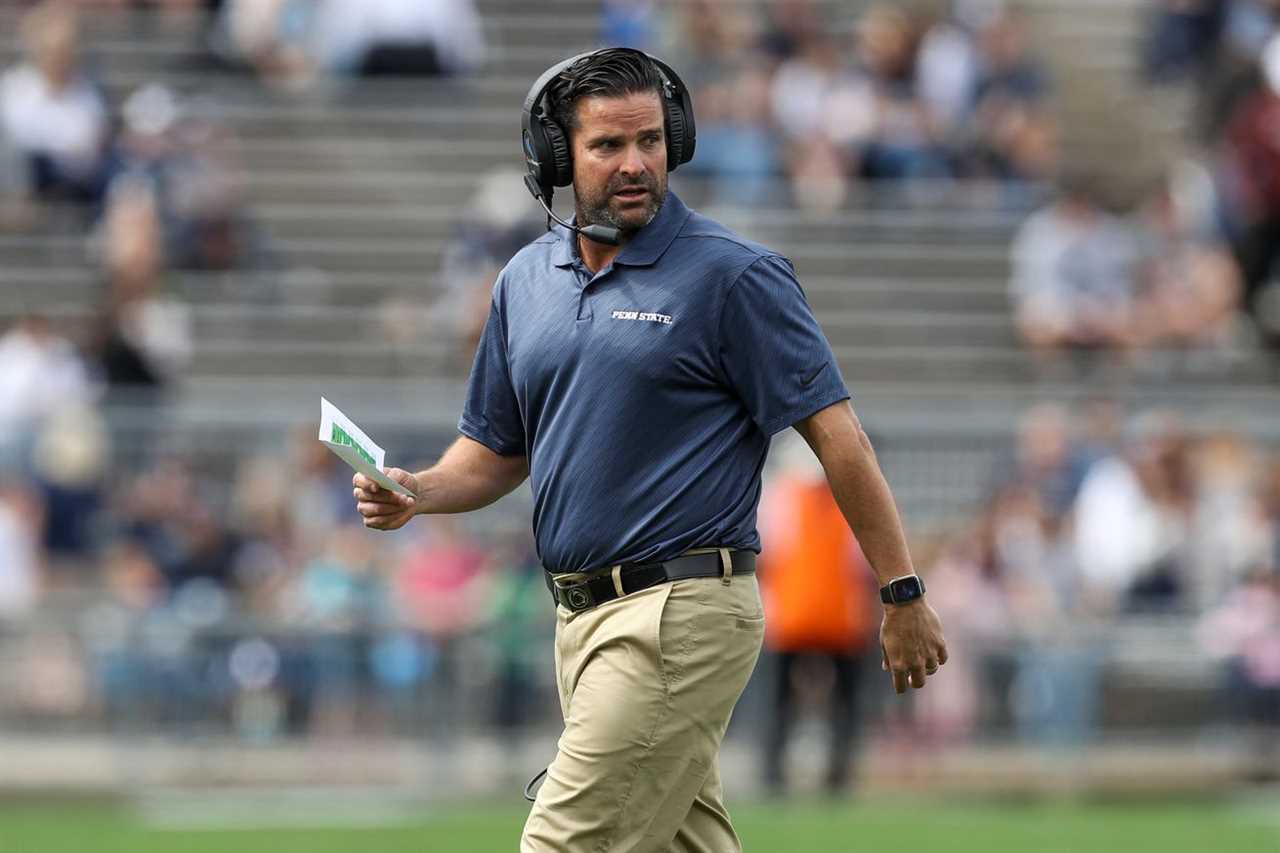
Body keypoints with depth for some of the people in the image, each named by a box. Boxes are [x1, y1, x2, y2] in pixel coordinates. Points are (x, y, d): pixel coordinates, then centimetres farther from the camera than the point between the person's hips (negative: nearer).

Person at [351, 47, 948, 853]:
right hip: (582, 613, 7)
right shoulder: (527, 280, 12)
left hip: (682, 613, -7)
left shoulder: (733, 275, -9)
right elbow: (497, 449, 20)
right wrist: (418, 493, -1)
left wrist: (904, 594, -12)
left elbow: (836, 433, -9)